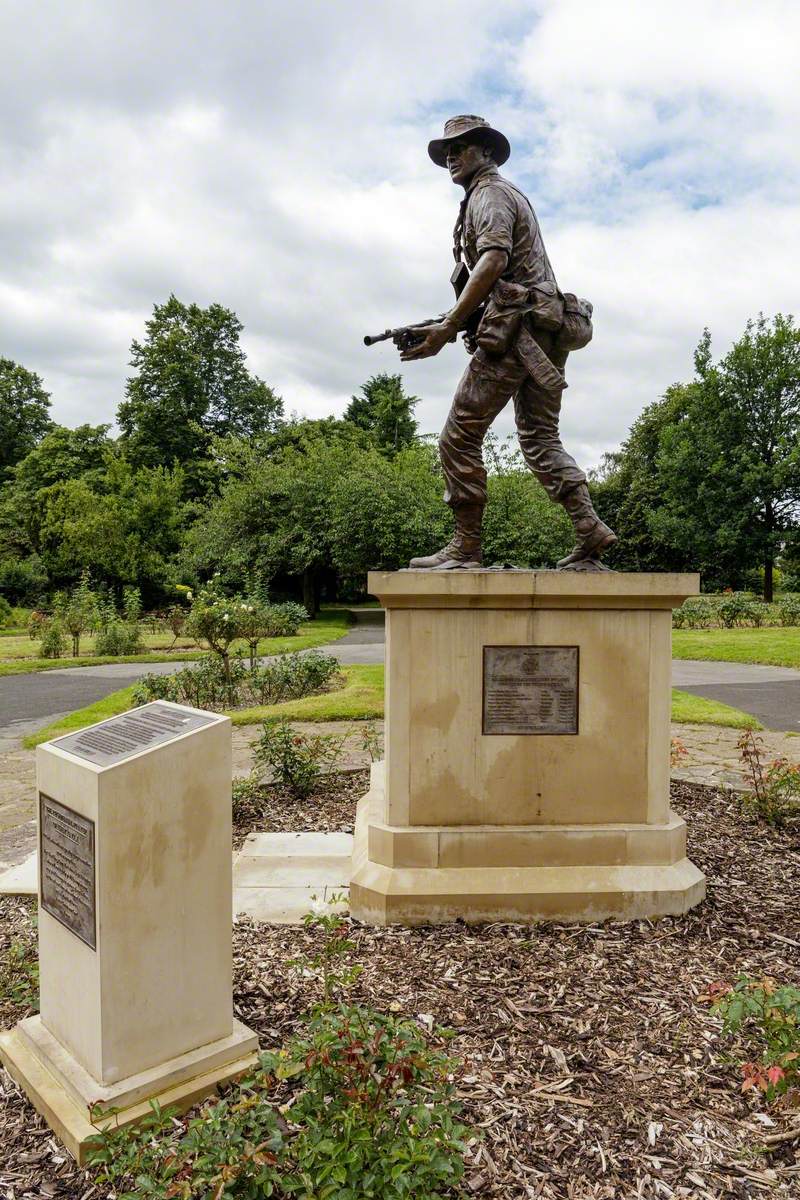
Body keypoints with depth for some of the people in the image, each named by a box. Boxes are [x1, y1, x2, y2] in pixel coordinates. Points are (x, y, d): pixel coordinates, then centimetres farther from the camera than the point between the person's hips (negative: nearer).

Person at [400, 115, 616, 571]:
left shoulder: (490, 192, -1)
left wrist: (448, 327, -23)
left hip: (515, 328, -10)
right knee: (541, 439, 9)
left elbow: (493, 260, -18)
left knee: (460, 437, -9)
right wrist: (460, 321, 20)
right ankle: (591, 533, 0)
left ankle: (465, 547, -9)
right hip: (546, 329, 10)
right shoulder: (513, 194, 30)